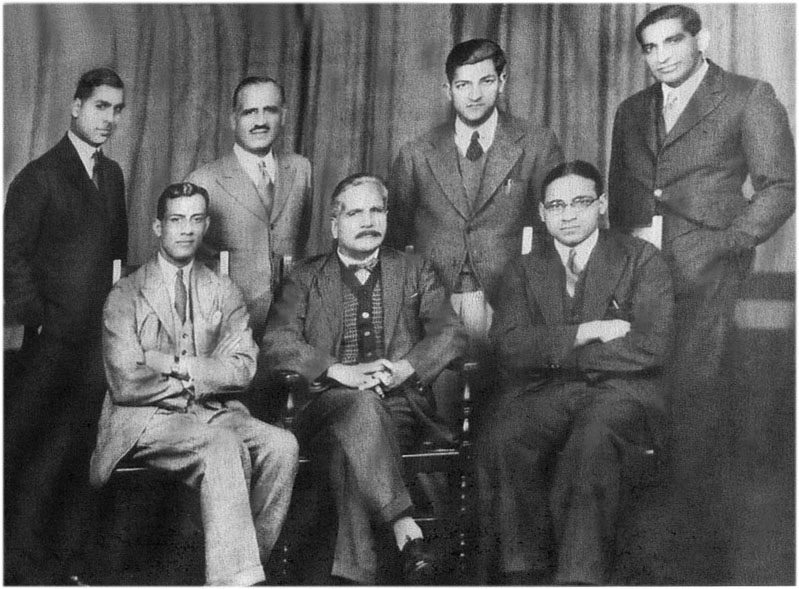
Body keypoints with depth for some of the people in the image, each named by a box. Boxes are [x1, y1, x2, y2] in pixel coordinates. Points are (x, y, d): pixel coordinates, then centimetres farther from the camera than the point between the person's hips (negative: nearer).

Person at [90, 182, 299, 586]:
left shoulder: (224, 293, 15)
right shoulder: (125, 296, 3)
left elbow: (242, 369, 2)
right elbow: (126, 383, -9)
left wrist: (176, 364, -9)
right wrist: (202, 376, -3)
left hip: (214, 412, 4)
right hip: (146, 419, -4)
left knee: (281, 445, -24)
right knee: (224, 445, -33)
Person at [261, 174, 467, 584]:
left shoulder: (415, 272, 19)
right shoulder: (305, 279, 15)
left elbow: (451, 334, 7)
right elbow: (276, 345, 0)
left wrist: (405, 368, -14)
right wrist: (342, 373, -15)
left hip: (400, 405, 1)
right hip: (325, 407, 0)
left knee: (349, 447, -33)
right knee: (361, 405, -36)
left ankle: (353, 573, -38)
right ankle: (407, 533, -42)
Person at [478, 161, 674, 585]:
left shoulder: (641, 260, 10)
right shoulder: (523, 271, 17)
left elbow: (651, 347, -5)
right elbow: (509, 347, 0)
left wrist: (553, 351, -4)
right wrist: (587, 332, -11)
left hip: (621, 391, -2)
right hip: (543, 393, 2)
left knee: (591, 441, -36)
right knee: (502, 439, -30)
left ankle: (579, 577, -32)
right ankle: (525, 572, -21)